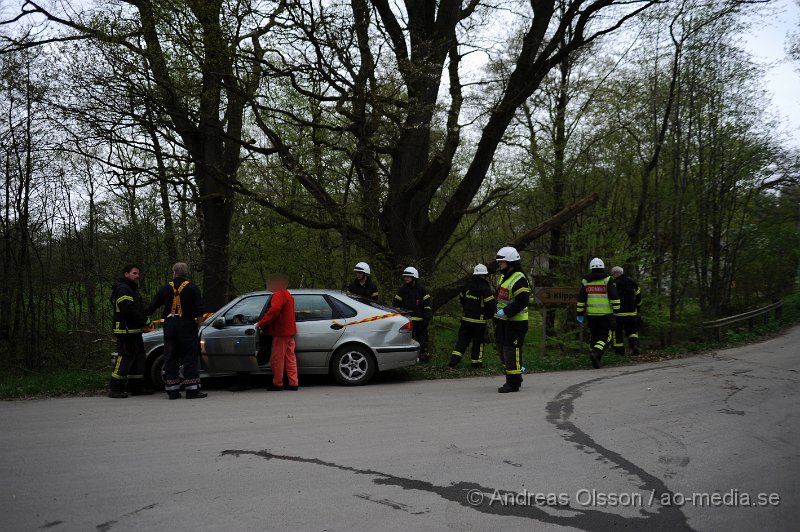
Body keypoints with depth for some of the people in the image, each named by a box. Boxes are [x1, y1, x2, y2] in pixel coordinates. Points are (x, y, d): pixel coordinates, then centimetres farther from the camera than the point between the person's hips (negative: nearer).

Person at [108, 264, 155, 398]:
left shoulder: (132, 289, 22)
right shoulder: (123, 289, -13)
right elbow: (128, 310, -24)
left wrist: (145, 321, 7)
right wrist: (145, 320, -17)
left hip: (134, 331, 11)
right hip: (126, 331, -11)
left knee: (138, 358, 13)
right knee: (124, 358, -11)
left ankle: (137, 387, 19)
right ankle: (114, 389, -7)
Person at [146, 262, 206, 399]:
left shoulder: (165, 288, 6)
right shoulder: (192, 288, -3)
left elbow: (151, 307, 9)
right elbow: (199, 310, -10)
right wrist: (198, 321, 5)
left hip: (169, 326, 3)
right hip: (187, 325, -3)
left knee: (170, 357, 8)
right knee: (190, 357, -1)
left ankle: (172, 390, 9)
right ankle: (192, 390, -6)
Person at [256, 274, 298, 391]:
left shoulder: (279, 295, -12)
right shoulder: (288, 295, 21)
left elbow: (274, 310, -26)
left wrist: (261, 323, -21)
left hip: (281, 332, -10)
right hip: (289, 331, 10)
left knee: (277, 359, -2)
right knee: (290, 357, 10)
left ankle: (277, 384, 3)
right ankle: (293, 383, 10)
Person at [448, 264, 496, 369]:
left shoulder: (467, 286, 4)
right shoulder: (485, 289, -15)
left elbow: (461, 299, 18)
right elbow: (491, 305, -17)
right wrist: (489, 316, 2)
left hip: (466, 318, 5)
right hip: (479, 320, -5)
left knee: (462, 338, 11)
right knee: (478, 341, 6)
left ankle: (454, 359, 2)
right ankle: (476, 362, 11)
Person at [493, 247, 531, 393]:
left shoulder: (519, 280, -19)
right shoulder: (504, 276, 13)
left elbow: (522, 301, -27)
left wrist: (505, 312, -25)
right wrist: (498, 311, 15)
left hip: (515, 322, -10)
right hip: (503, 321, 10)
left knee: (512, 352, -7)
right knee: (502, 350, 16)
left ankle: (513, 383, 1)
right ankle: (515, 378, 29)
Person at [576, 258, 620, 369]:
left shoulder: (585, 281, 6)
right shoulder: (607, 280, -3)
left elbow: (581, 299, 4)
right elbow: (614, 296, -8)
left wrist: (580, 314, 7)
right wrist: (616, 311, -5)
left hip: (591, 314, 3)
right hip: (605, 314, -3)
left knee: (594, 337, 15)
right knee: (605, 337, 1)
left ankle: (596, 361, 15)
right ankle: (595, 352, -24)